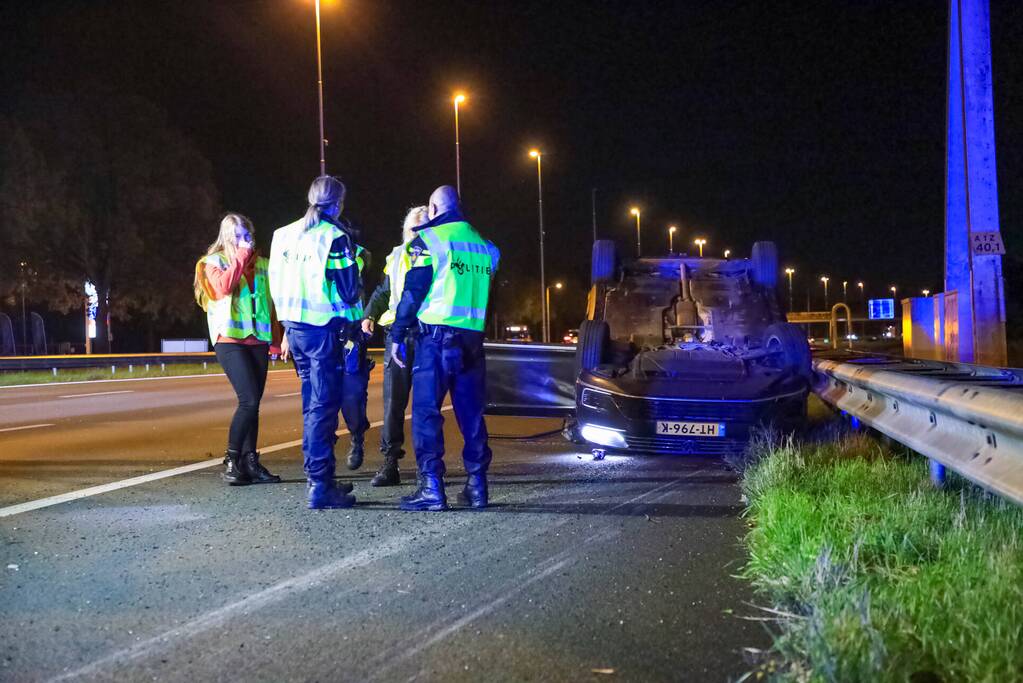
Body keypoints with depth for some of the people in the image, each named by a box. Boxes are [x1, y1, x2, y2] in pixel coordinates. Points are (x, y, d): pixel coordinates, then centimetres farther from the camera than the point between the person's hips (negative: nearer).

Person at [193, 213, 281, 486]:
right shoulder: (214, 261, 4)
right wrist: (240, 257, -12)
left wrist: (277, 339, 12)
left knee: (252, 403, 5)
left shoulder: (261, 264, 14)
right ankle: (231, 462, -7)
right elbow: (223, 288, -17)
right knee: (249, 400, -16)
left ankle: (250, 463, 9)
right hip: (230, 340, -4)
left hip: (257, 340, 4)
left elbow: (270, 303, 16)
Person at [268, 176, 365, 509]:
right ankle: (320, 487, -6)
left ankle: (320, 478, 24)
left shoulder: (284, 234, 12)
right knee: (323, 406, -5)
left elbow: (277, 284, 16)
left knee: (313, 403, 16)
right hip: (326, 329, -7)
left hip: (295, 327, 7)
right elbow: (349, 290, -12)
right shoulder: (335, 236, -10)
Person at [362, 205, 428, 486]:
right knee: (393, 402, -2)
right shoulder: (395, 257, 16)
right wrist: (369, 316, 10)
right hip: (398, 334, 3)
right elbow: (383, 292, 25)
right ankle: (390, 463, 2)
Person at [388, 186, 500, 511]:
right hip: (473, 338, 5)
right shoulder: (484, 246, 15)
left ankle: (432, 489, -7)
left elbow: (412, 291, -6)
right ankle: (477, 486, 11)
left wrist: (397, 335, -2)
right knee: (471, 414, 10)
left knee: (426, 413, -2)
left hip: (436, 336, -5)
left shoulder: (428, 240, -3)